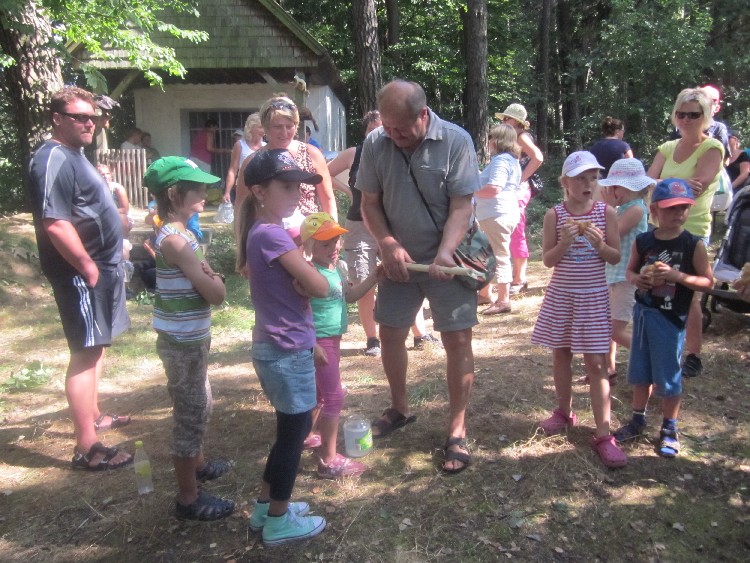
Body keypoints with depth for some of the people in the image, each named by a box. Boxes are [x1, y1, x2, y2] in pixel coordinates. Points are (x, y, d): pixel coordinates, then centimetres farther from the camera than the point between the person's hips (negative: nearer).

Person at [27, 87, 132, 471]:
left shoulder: (73, 156, 16)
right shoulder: (54, 159, -17)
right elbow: (54, 224, -26)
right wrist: (87, 267, -21)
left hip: (100, 266, 11)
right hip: (81, 272, -11)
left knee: (96, 348, 20)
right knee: (85, 354, -7)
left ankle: (93, 416, 36)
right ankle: (87, 449, 0)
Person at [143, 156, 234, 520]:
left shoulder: (178, 234, 8)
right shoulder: (175, 239, -22)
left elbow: (200, 282, 12)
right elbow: (215, 294, -24)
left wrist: (208, 277, -9)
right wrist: (215, 278, -5)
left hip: (189, 339, 10)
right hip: (184, 343, -10)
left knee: (198, 407, 25)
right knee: (191, 415, 2)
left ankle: (196, 465, 46)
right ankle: (188, 498, 16)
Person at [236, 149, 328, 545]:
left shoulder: (260, 232, 9)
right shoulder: (272, 235, -21)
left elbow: (295, 285, 12)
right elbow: (320, 287, -20)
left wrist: (297, 280, -8)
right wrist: (303, 276, -1)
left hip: (274, 347, 10)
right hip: (288, 350, -9)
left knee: (291, 428, 21)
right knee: (295, 431, 6)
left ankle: (265, 506, 34)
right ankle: (278, 521, 22)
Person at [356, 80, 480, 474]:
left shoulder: (455, 141, -15)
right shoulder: (375, 144, -6)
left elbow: (461, 207, -16)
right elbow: (369, 203, -1)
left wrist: (445, 253, -30)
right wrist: (388, 244, -17)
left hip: (448, 259, -3)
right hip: (399, 258, 4)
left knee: (457, 339, -4)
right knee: (390, 334, 11)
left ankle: (457, 430, 11)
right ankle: (399, 409, 34)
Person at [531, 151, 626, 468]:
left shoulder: (606, 212, -3)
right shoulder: (554, 215, -4)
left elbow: (616, 258, -1)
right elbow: (547, 260, -5)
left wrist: (599, 244, -20)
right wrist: (564, 242, -22)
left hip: (594, 297, -1)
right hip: (561, 296, 1)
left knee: (596, 363, -2)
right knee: (561, 355, 14)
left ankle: (603, 434, 3)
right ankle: (564, 412, 35)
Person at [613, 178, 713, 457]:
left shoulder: (693, 244, -10)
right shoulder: (643, 241, -1)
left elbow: (707, 281, -8)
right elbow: (630, 270, 11)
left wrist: (677, 276, -23)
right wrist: (636, 279, -11)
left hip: (671, 317, -3)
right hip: (643, 312, 4)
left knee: (668, 375, 7)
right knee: (640, 371, 16)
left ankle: (669, 429, 25)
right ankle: (638, 421, 34)